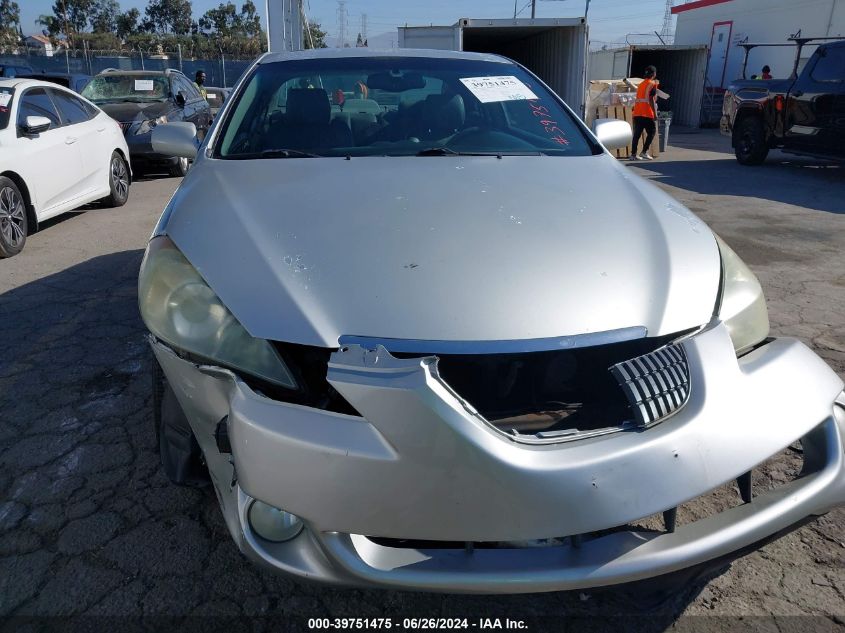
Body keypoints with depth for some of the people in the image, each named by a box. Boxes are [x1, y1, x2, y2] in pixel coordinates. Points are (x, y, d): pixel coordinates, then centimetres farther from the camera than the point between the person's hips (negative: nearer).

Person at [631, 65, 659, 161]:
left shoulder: (641, 84, 19)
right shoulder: (652, 84, -4)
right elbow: (651, 100, -12)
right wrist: (655, 113, -12)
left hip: (637, 113, 7)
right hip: (647, 113, -7)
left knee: (637, 134, 5)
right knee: (652, 132, 4)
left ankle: (633, 154, 1)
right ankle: (644, 152, -4)